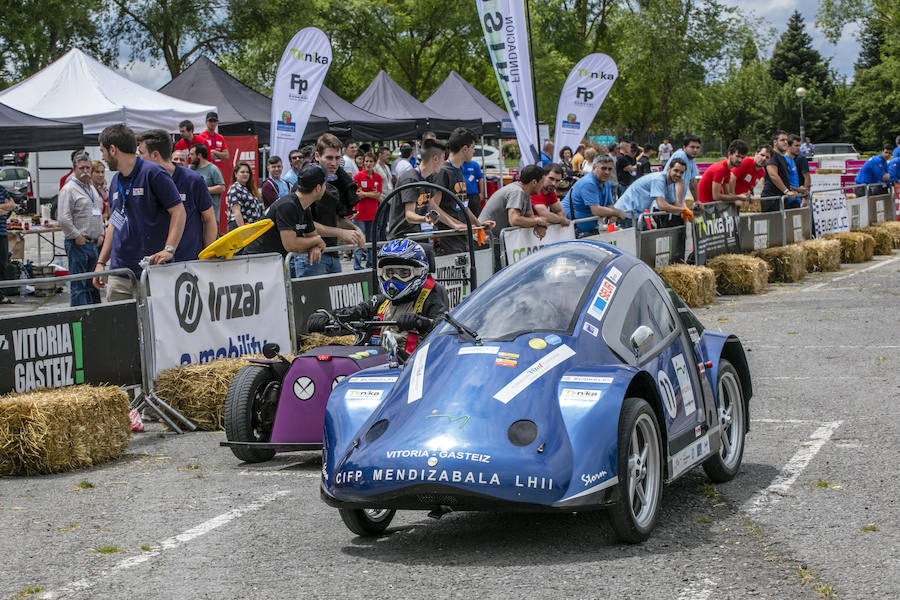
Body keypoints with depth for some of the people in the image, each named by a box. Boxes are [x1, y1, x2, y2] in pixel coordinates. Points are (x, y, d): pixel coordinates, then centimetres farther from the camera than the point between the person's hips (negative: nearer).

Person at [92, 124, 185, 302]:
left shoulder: (153, 173, -7)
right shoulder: (116, 181, 17)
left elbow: (179, 211, -11)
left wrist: (169, 249, -21)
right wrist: (101, 262, 19)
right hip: (119, 273, 7)